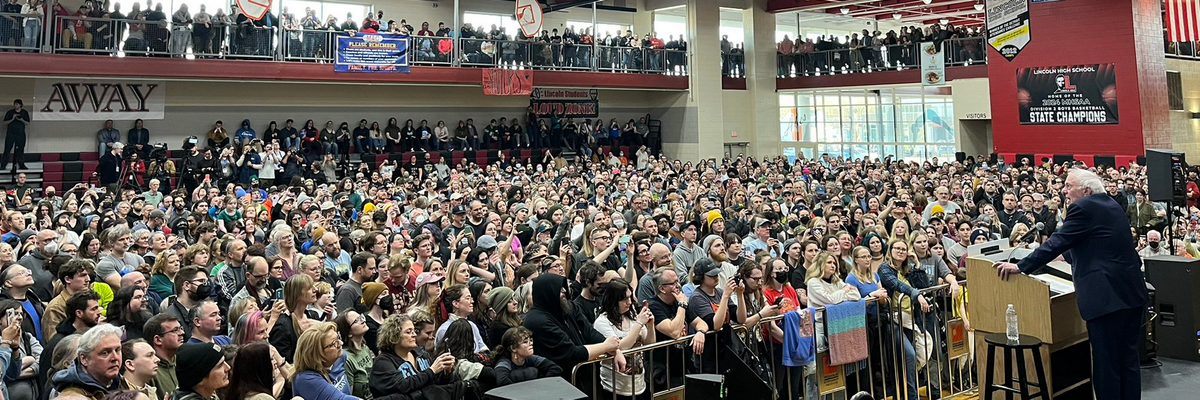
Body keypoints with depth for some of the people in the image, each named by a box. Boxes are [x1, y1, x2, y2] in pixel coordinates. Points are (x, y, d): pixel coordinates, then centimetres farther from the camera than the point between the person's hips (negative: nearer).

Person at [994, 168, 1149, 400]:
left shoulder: (1082, 208, -10)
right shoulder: (1111, 205, 17)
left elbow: (1056, 243, -16)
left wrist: (1020, 266, -13)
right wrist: (1067, 254, 38)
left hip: (1107, 296, -9)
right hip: (1132, 293, 9)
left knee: (1106, 363, -1)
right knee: (1128, 359, 15)